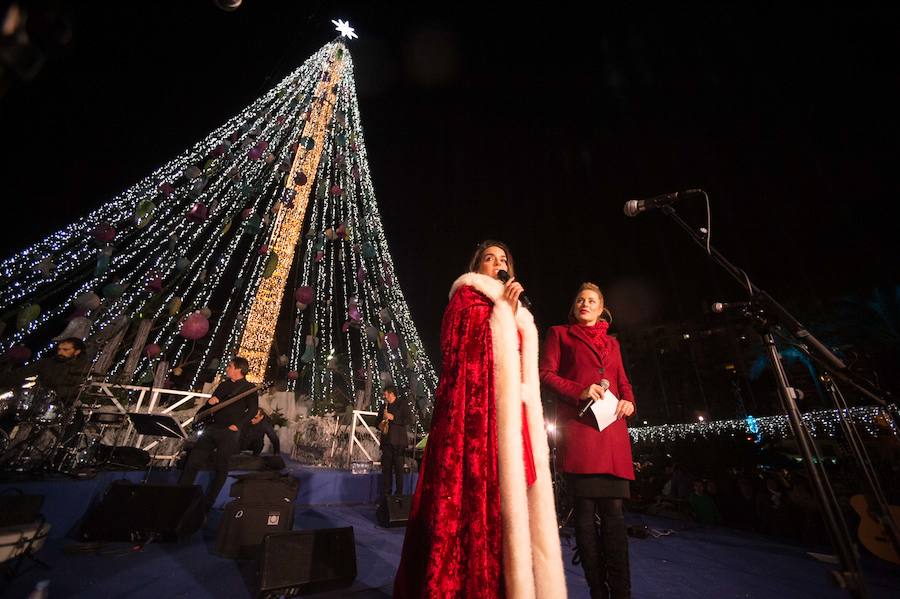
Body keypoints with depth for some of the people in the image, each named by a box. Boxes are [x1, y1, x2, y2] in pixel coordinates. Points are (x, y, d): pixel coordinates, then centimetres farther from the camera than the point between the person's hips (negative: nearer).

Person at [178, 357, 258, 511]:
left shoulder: (249, 387, -5)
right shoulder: (223, 385, 16)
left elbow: (253, 409, -10)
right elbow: (211, 404, 20)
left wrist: (238, 425, -17)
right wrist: (210, 402, -3)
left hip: (230, 432, -6)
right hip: (212, 428, 6)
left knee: (221, 468, 3)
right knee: (193, 461, 3)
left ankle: (207, 503, 17)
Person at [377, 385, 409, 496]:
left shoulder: (402, 405, 0)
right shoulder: (383, 406, 17)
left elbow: (407, 420, -9)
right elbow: (378, 421, 23)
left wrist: (393, 418, -16)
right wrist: (382, 419, 0)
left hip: (398, 442, -5)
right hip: (386, 441, 5)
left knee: (399, 469, -2)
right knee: (386, 468, 7)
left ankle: (399, 493, 5)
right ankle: (385, 493, 15)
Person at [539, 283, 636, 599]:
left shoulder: (611, 342, 25)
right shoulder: (559, 333, 11)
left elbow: (623, 381, 23)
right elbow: (546, 373, 2)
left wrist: (628, 401, 0)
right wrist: (578, 392, -13)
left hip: (612, 427, 4)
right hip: (578, 427, -4)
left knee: (613, 509, 2)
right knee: (585, 509, -2)